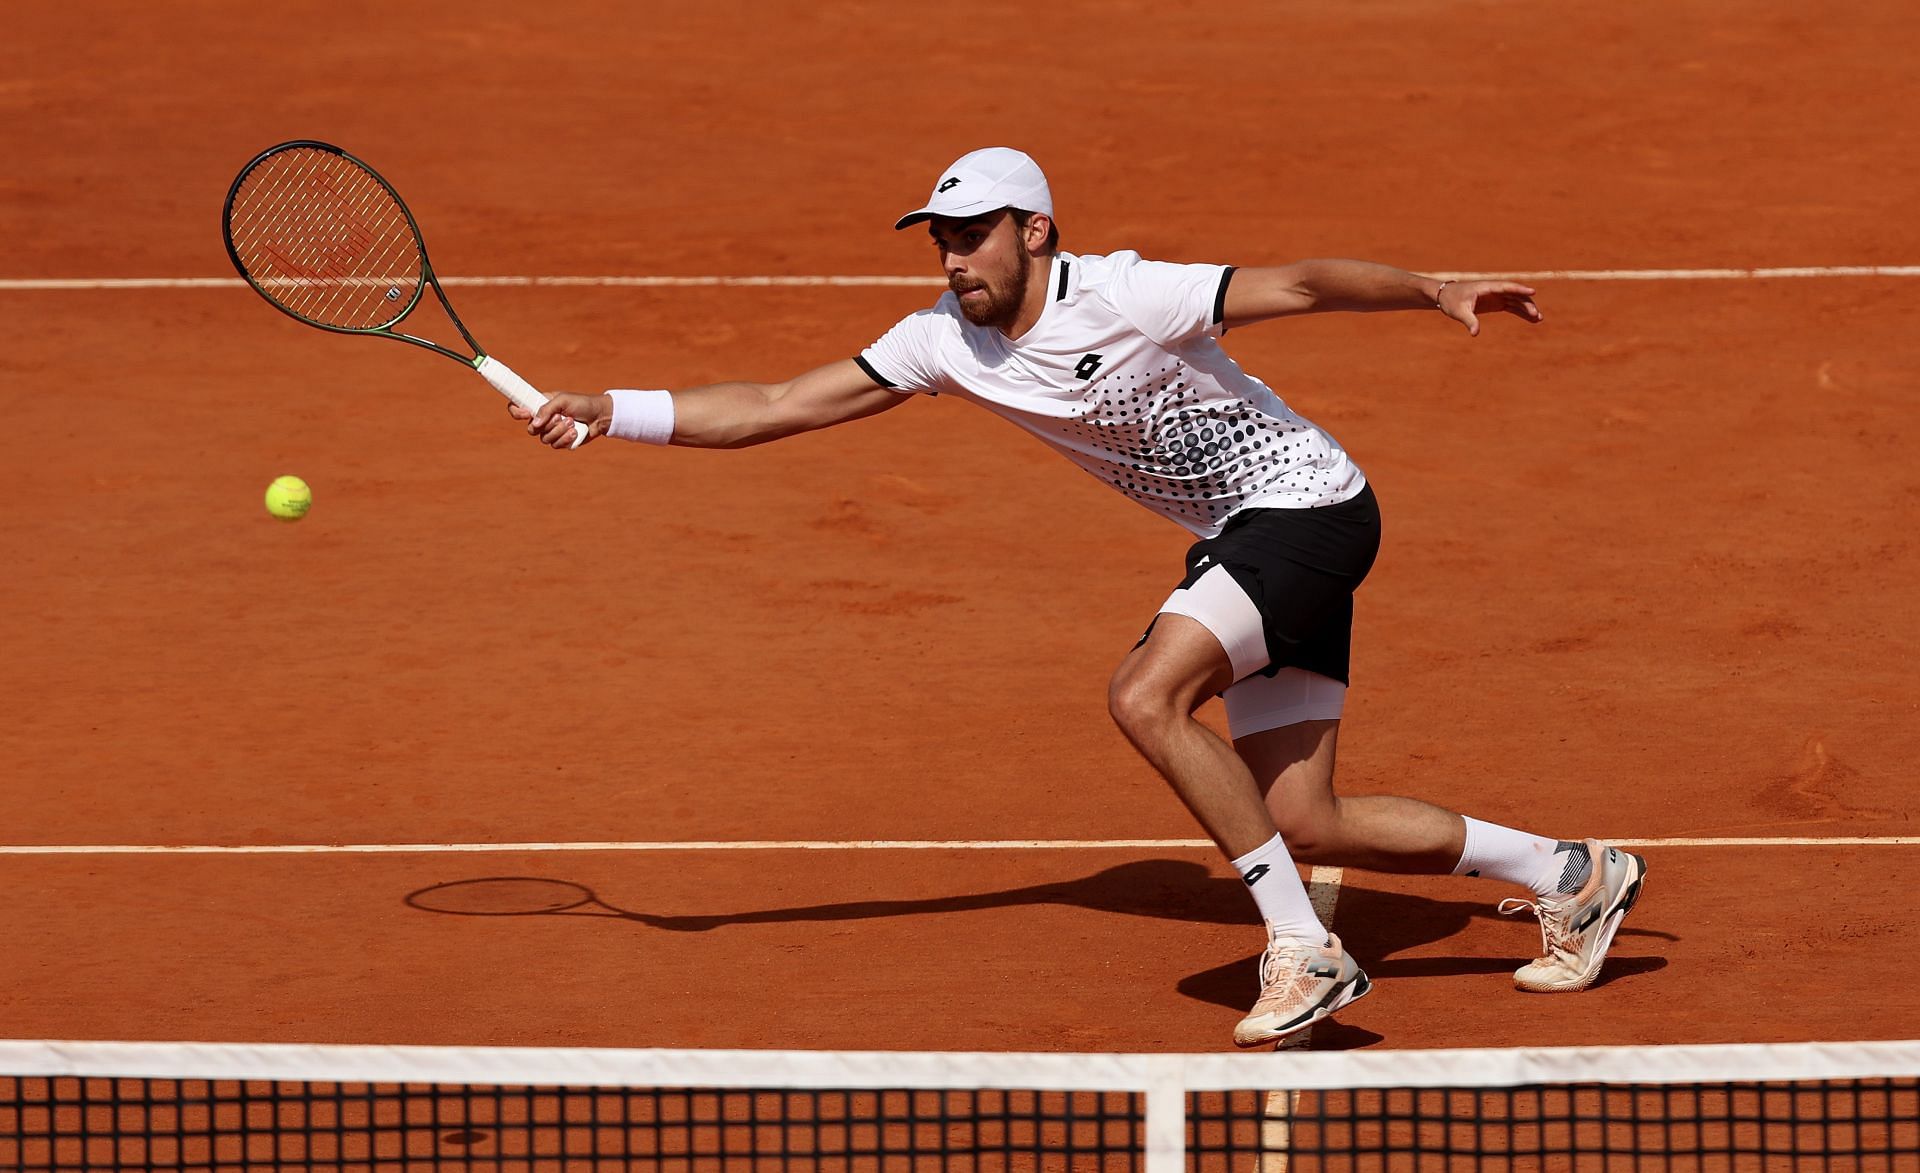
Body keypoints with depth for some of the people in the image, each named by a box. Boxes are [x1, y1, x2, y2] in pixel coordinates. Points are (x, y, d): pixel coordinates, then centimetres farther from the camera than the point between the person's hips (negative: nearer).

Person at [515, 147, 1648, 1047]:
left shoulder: (1121, 298, -22)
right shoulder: (945, 340, -2)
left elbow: (1300, 285, -24)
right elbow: (776, 406, 1)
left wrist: (1437, 292, -36)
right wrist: (611, 413, -6)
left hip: (1310, 504, -8)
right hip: (1240, 538, 8)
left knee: (1148, 695, -27)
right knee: (1303, 822, 5)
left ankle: (1305, 949, -21)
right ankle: (1572, 875, 21)